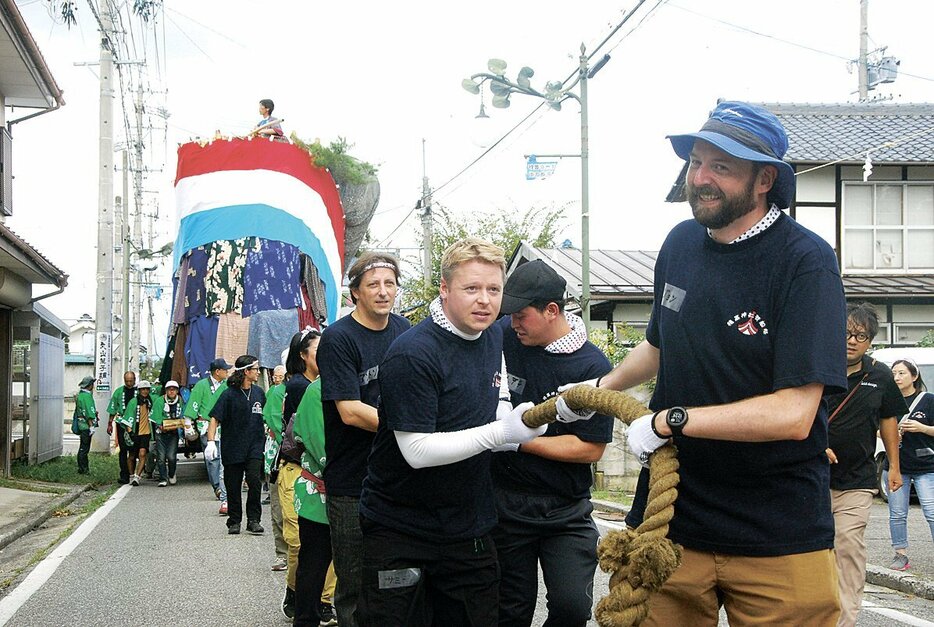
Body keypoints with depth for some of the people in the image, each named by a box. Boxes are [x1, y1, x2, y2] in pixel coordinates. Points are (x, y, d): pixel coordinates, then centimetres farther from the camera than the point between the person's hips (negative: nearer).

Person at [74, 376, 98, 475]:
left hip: (81, 425, 10)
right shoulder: (86, 396, -16)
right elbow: (88, 413, -20)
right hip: (86, 425, -10)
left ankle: (84, 468, 21)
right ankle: (82, 469, -4)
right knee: (84, 448, -6)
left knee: (83, 448, 15)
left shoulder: (79, 395, 16)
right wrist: (91, 426, -20)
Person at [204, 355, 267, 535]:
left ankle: (253, 520, -2)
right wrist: (211, 441, -19)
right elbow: (215, 418, -9)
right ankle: (234, 521, 18)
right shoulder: (229, 395, -7)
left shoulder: (259, 392, 8)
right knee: (233, 486, 5)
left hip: (254, 447, 3)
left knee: (255, 481, -12)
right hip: (233, 449, -2)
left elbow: (266, 416, 22)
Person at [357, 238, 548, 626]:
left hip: (469, 531, 7)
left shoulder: (494, 337, 6)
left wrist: (518, 418, 1)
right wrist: (501, 432, -24)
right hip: (400, 531, -7)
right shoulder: (411, 354, -19)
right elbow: (417, 451, -22)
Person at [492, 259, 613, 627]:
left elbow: (591, 448, -12)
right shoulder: (502, 336, -4)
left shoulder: (592, 366, -11)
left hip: (566, 510, -2)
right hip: (506, 500, 2)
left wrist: (518, 440, -15)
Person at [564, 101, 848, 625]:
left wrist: (667, 421, -19)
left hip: (777, 537, -5)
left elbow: (792, 414, -22)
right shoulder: (680, 244, 6)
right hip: (672, 520, 5)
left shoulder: (805, 262, -14)